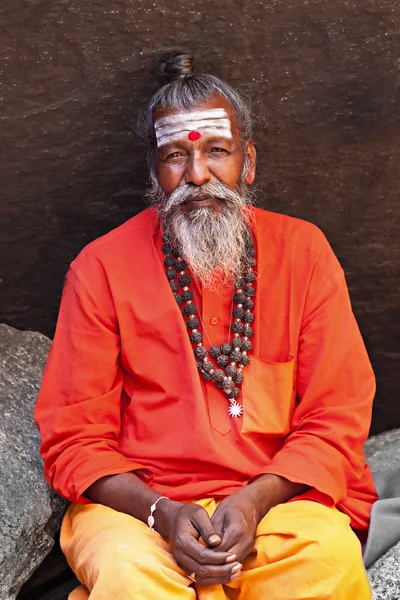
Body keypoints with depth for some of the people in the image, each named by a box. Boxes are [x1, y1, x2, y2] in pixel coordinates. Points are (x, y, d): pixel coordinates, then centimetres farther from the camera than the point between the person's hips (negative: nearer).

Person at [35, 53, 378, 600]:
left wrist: (255, 501, -15)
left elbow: (338, 417, 2)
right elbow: (73, 436, 0)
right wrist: (161, 512, -17)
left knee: (333, 556, -30)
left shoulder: (302, 251, 5)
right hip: (138, 507, -1)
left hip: (278, 500, 2)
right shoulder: (102, 267, 2)